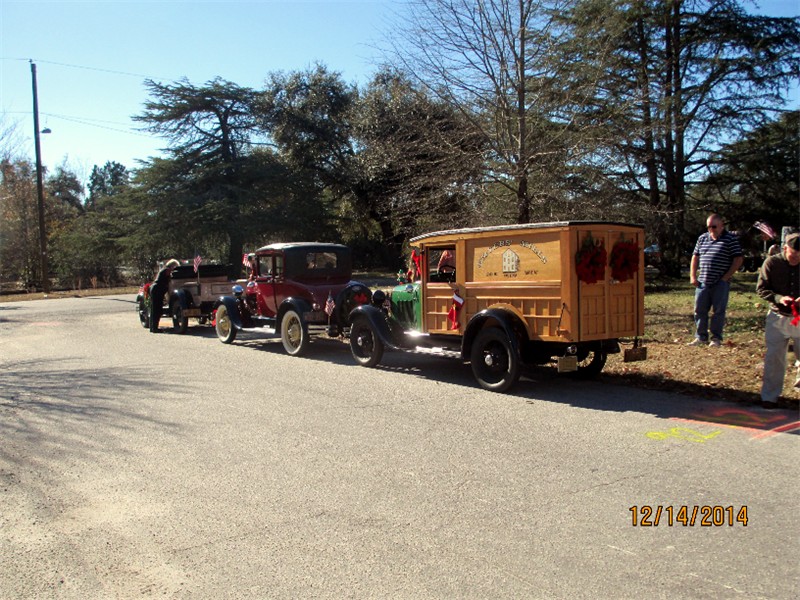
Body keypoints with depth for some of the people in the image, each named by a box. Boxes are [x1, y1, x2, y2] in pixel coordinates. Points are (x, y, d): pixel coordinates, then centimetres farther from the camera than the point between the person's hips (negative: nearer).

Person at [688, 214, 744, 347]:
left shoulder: (730, 239, -1)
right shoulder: (702, 238, 13)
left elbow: (738, 259, -5)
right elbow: (695, 257, 18)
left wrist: (726, 276, -9)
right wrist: (693, 276, 9)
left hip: (720, 283, -4)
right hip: (703, 281, 4)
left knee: (719, 310, 0)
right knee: (699, 310, 5)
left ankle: (716, 338, 10)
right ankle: (701, 337, 15)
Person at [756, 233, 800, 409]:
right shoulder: (771, 263, -5)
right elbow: (761, 289, -3)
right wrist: (779, 298, -21)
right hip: (778, 318, -1)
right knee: (774, 357, 1)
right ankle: (770, 396, 11)